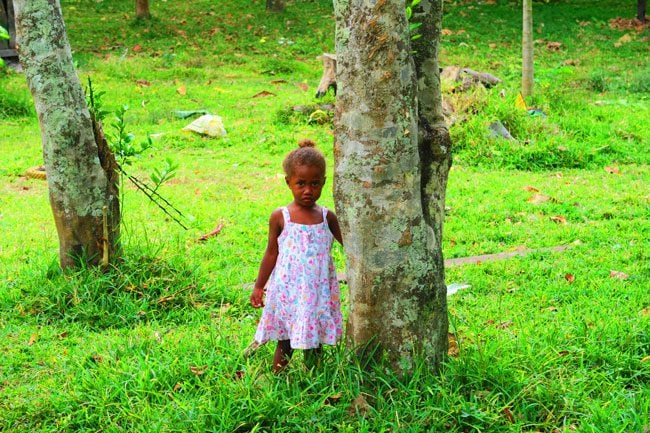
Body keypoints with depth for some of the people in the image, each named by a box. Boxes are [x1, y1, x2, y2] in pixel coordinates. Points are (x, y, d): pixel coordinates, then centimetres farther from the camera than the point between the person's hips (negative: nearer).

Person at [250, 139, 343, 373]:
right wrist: (259, 286, 7)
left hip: (319, 292, 1)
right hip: (287, 291, -1)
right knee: (285, 344, 8)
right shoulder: (280, 217, -4)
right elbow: (271, 253, 4)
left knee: (314, 344, 11)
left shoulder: (327, 217, -1)